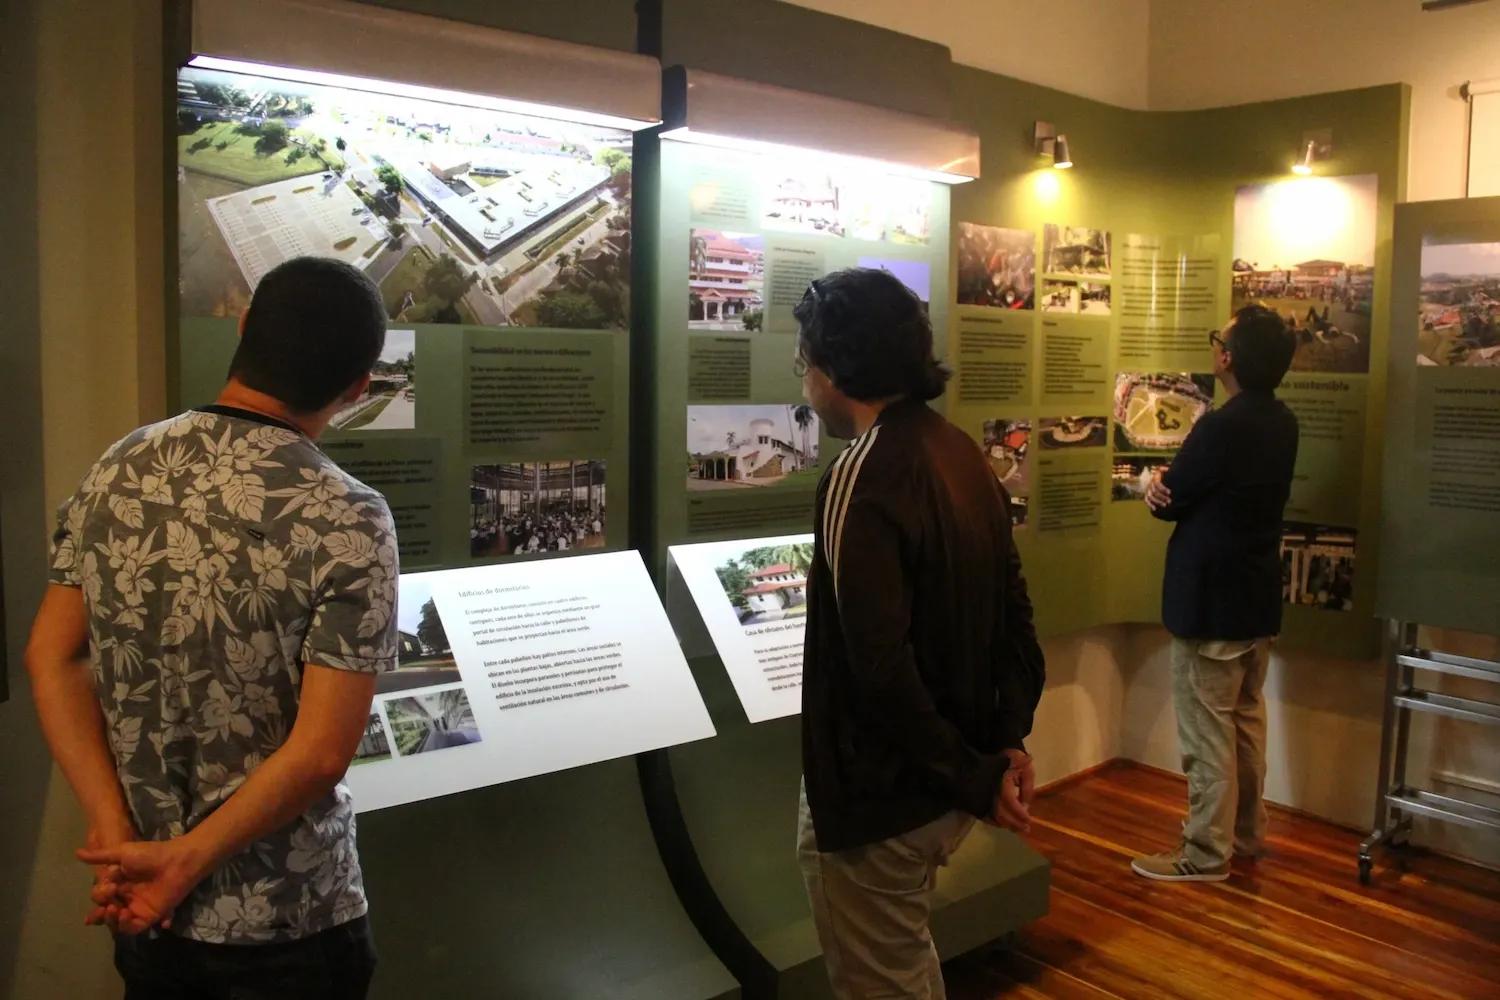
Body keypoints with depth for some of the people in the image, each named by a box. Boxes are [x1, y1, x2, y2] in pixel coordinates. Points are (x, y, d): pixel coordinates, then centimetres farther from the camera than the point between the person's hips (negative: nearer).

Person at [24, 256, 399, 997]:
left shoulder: (118, 470, -4)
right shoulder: (347, 520, -21)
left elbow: (52, 659, -2)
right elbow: (319, 754, -23)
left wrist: (116, 834, -6)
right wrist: (186, 862, -13)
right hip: (285, 919, -5)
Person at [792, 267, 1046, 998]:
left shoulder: (860, 478, -22)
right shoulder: (962, 453, 5)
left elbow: (881, 666, -27)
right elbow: (1013, 613, 8)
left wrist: (975, 776, -17)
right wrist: (1008, 741, 5)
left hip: (878, 794, -8)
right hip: (941, 788, 8)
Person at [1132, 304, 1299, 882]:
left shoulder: (1221, 426, -23)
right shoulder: (1282, 423, 5)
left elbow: (1168, 502, -14)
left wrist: (1156, 485, 9)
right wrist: (1174, 487, -8)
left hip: (1212, 599, -9)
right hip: (1258, 595, 9)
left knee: (1207, 731, 2)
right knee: (1246, 720, 20)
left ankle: (1207, 853, 12)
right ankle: (1246, 833, 33)